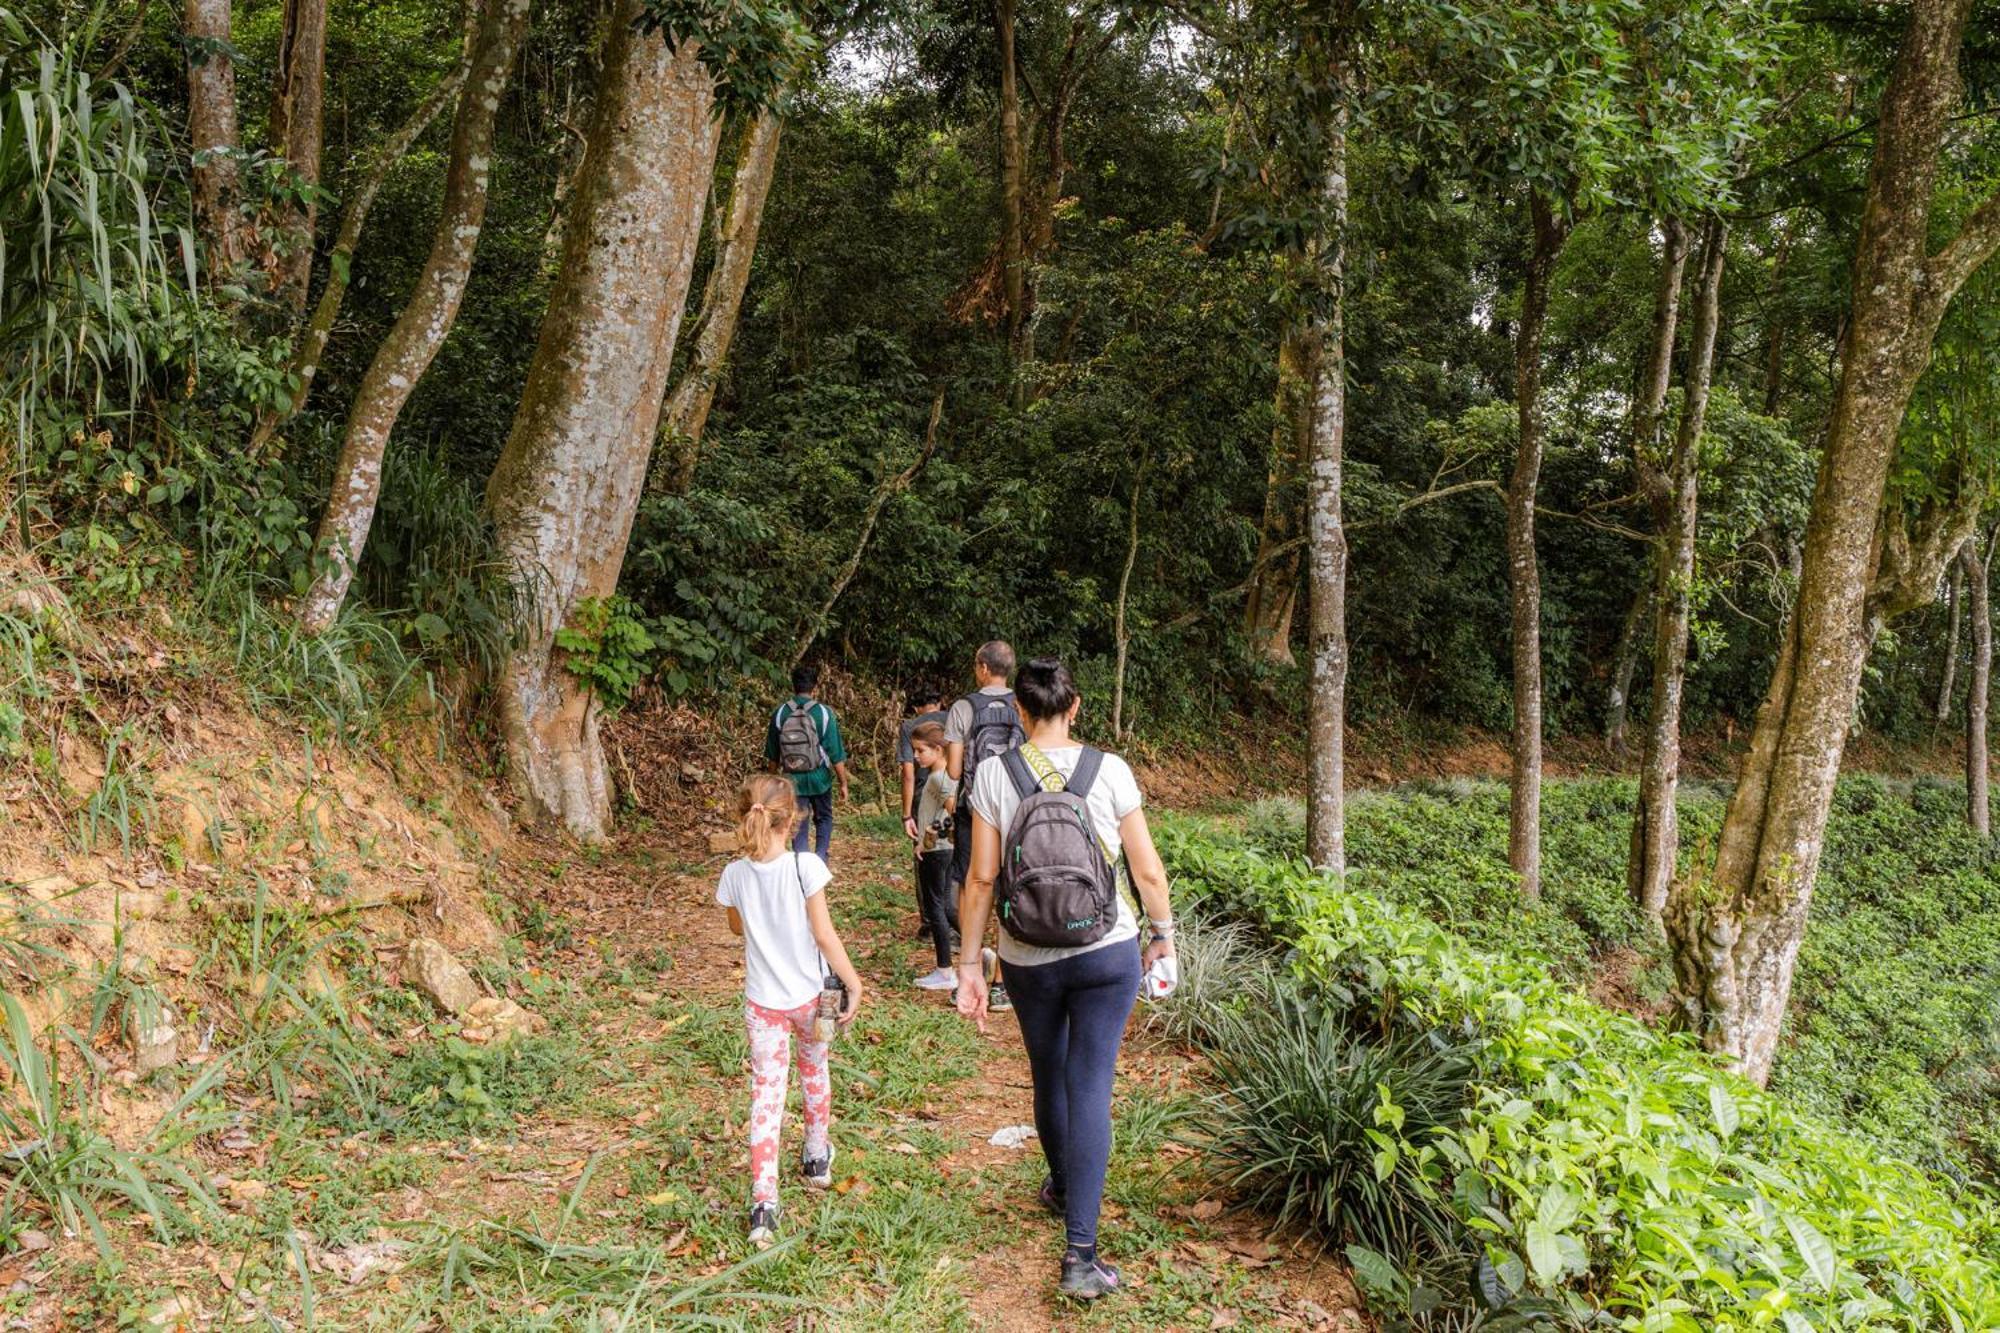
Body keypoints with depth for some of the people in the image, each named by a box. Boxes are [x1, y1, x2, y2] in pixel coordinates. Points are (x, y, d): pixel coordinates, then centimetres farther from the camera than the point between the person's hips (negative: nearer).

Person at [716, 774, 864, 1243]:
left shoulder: (735, 875, -8)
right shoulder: (806, 866, -18)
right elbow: (824, 934, -16)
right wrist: (854, 982, -8)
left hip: (762, 1002, 1)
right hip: (809, 994, -1)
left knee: (766, 1095, 5)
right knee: (813, 1069, 25)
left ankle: (763, 1203, -3)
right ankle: (817, 1159, 43)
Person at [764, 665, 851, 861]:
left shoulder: (780, 714, -4)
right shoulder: (824, 713, -11)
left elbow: (772, 754, 7)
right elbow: (837, 755, -9)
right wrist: (843, 783, 1)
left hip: (792, 779, 1)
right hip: (819, 778, -1)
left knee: (798, 826, 9)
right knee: (824, 819, 20)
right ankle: (820, 860, 11)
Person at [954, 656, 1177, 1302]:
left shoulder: (994, 774, -7)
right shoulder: (1110, 770, -7)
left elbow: (980, 879, -6)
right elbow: (1147, 870, -2)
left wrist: (969, 965, 2)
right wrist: (1162, 933, 14)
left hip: (1028, 959, 1)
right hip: (1107, 953, -1)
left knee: (1049, 1078, 22)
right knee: (1090, 1087, 0)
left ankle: (1062, 1186, 47)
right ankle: (1080, 1253, -4)